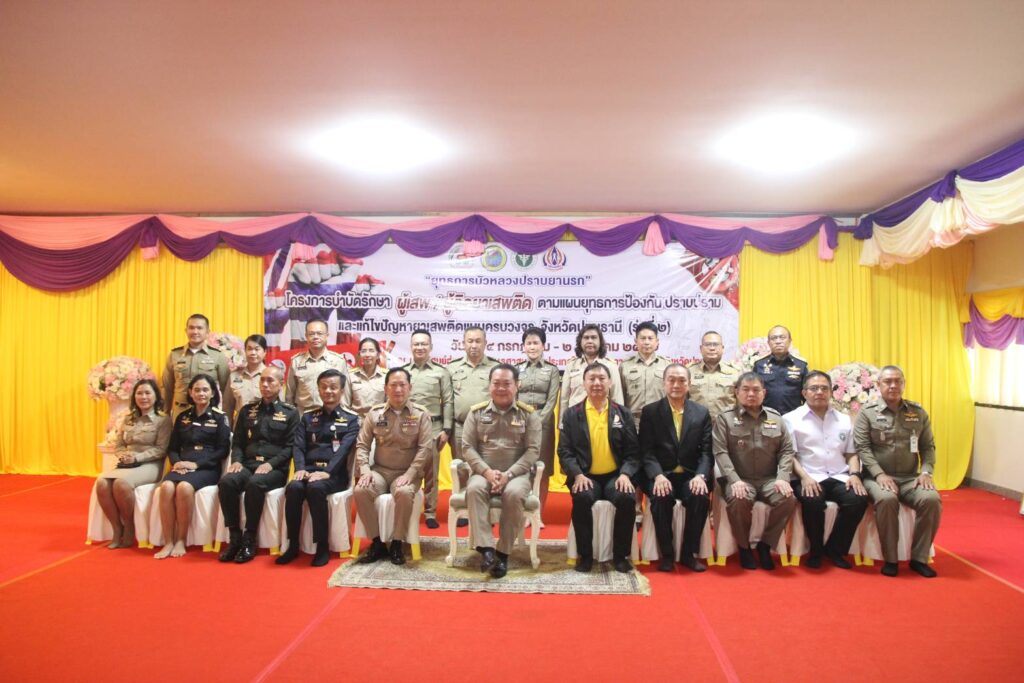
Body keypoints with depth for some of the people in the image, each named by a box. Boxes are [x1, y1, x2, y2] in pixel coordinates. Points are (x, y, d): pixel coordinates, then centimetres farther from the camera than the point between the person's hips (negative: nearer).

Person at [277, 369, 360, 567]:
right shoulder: (308, 417, 19)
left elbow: (344, 449, -8)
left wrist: (326, 472, -23)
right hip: (309, 469, 3)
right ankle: (293, 545, -16)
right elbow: (298, 446, 8)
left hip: (334, 474, -3)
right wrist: (300, 468, -12)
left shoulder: (351, 419, 7)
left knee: (315, 488, -35)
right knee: (294, 487, -30)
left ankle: (322, 547, -23)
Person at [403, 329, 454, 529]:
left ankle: (430, 513, 12)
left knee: (431, 472, 4)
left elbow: (448, 402, 2)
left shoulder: (441, 372, 6)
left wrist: (446, 429, -5)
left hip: (433, 428, -1)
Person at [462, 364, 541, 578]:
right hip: (484, 472, 1)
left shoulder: (528, 414, 4)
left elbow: (533, 450, -3)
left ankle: (503, 553, -20)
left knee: (514, 494, -33)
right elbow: (467, 447, 2)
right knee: (474, 489, -32)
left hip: (516, 474, -1)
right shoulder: (476, 412, 8)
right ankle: (486, 548, -32)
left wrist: (508, 474, -15)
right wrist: (487, 471, -14)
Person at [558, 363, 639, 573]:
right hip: (585, 476, -1)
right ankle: (585, 555, -9)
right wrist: (578, 474, -15)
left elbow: (633, 451, 5)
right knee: (582, 498, -32)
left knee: (626, 498, -29)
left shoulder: (623, 413, 8)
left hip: (615, 476, 1)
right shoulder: (571, 414, 5)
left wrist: (625, 474, -12)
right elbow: (564, 450, 0)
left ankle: (620, 555, -6)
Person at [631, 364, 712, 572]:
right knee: (661, 498, -32)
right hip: (661, 475, -1)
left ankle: (688, 553, -7)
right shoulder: (650, 411, 3)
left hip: (690, 476, 2)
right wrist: (657, 475, -20)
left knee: (701, 497, -29)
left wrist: (701, 475, -16)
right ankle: (666, 554, -10)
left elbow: (706, 451, 2)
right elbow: (646, 450, -3)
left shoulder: (702, 413, 8)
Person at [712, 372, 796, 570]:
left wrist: (783, 478, -8)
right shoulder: (725, 419, 3)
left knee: (788, 498, -27)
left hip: (769, 479, 3)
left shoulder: (776, 418, 13)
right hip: (740, 479, -3)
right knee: (739, 500, -34)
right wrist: (735, 480, -20)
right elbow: (721, 452, -6)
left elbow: (786, 451, 9)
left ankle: (765, 544, -3)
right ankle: (744, 546, -5)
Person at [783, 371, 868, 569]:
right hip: (809, 479, -4)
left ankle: (834, 549, -4)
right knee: (813, 501, -35)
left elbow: (851, 454, 19)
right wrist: (804, 477, -17)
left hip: (839, 478, 4)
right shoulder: (791, 419, 6)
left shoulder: (844, 420, 21)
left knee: (859, 499, -27)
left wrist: (854, 474, -1)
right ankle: (816, 550, -6)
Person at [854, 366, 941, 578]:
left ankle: (919, 558, -9)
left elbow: (928, 446, 11)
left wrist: (926, 472, -6)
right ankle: (890, 559, -17)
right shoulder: (867, 412, 1)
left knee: (932, 499, -27)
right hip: (878, 477, -3)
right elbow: (862, 447, -6)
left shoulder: (918, 412, 12)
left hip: (911, 478, 3)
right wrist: (879, 474, -17)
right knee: (886, 499, -35)